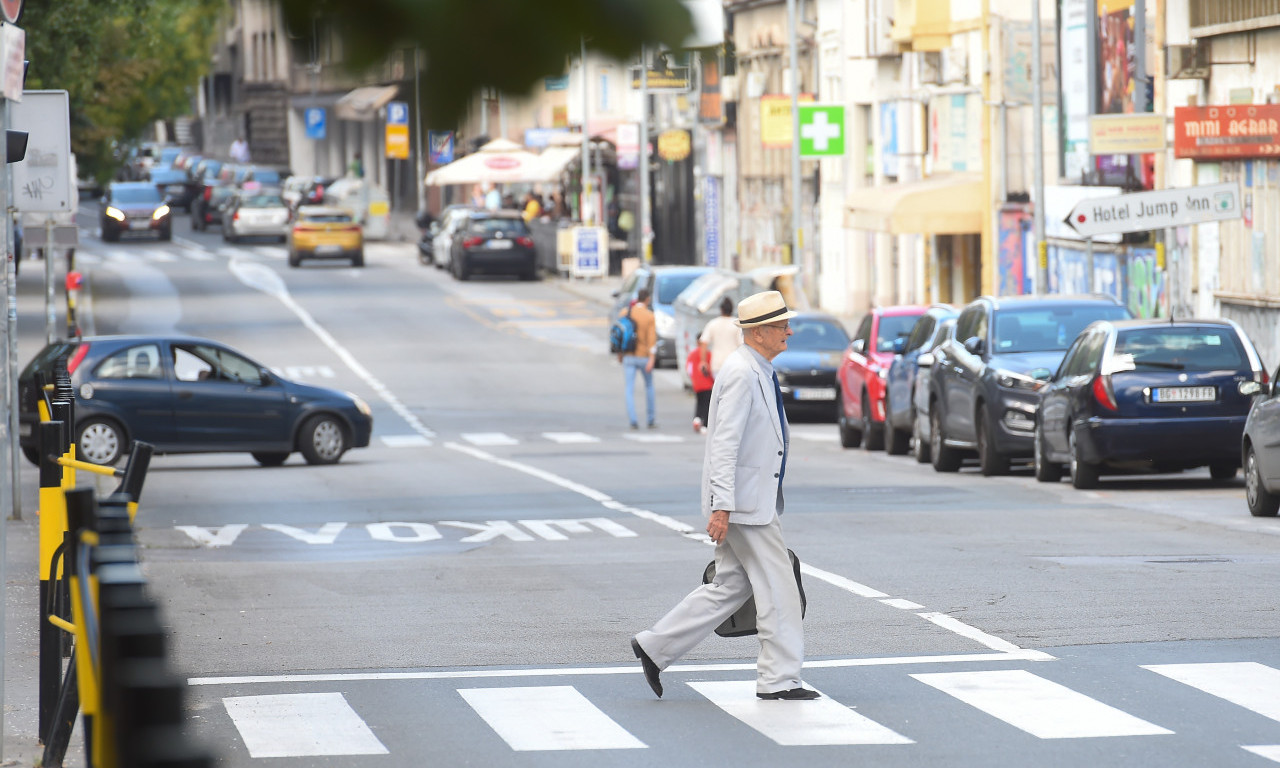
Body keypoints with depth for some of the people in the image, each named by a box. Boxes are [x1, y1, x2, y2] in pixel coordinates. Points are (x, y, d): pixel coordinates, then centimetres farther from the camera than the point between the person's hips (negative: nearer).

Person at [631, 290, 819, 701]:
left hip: (755, 501, 10)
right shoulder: (741, 373, -17)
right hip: (742, 503, -10)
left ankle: (655, 647, 15)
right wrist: (722, 507, -26)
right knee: (777, 587, -4)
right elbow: (724, 443, -22)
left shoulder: (758, 371, 15)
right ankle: (778, 678, 3)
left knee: (730, 586, 12)